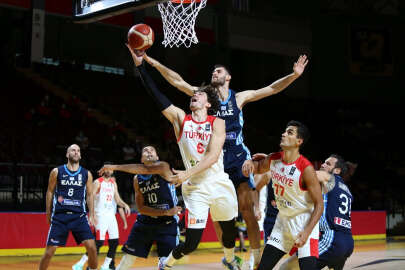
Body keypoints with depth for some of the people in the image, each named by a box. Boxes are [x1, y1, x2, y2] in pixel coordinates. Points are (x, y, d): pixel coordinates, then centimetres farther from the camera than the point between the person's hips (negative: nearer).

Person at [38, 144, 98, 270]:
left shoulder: (87, 174, 6)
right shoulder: (57, 172, 2)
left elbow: (89, 195, 11)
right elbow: (50, 192, 9)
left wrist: (91, 215, 4)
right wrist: (48, 213, 8)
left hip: (79, 216, 1)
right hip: (59, 216, -1)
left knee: (91, 247, -9)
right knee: (50, 250, -2)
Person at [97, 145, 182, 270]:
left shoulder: (163, 167, -11)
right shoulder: (137, 179, 3)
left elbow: (145, 170, -32)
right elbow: (141, 208, -2)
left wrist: (114, 167, -30)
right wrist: (166, 212, -16)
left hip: (167, 223, -4)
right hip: (145, 221, 4)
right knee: (128, 256, 5)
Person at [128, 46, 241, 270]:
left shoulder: (217, 123, -2)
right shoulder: (180, 118, 2)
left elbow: (213, 156, -15)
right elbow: (156, 95, -8)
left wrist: (187, 174, -24)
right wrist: (140, 65, -16)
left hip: (219, 185, 1)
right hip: (195, 189, -1)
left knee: (229, 230, 18)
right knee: (191, 242, -9)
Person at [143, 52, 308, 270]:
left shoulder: (239, 98, 5)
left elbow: (272, 89, 0)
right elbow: (178, 82, 0)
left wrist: (294, 75, -13)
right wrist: (156, 64, -10)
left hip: (238, 157, -2)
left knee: (246, 208, -8)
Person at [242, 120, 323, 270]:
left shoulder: (306, 169, -23)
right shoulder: (273, 159, -3)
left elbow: (319, 204, -18)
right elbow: (259, 168, 20)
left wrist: (307, 232, -25)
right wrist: (250, 162, -5)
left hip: (304, 222, -6)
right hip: (283, 219, 7)